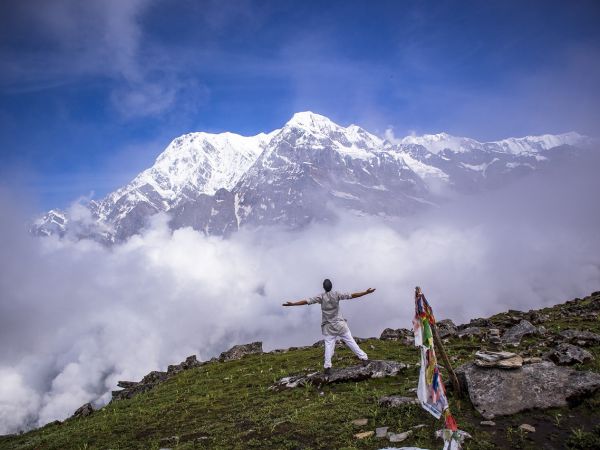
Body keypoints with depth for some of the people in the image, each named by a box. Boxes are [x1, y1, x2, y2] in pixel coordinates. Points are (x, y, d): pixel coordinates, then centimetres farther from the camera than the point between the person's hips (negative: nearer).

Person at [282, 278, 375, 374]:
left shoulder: (321, 297, -6)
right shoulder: (336, 294, -7)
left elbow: (307, 301, -11)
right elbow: (352, 296, -8)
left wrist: (292, 304, -8)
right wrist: (366, 292, -4)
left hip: (328, 326, 0)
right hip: (339, 324, 0)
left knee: (329, 345, 1)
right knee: (350, 341, 5)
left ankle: (327, 367, -6)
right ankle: (364, 358, 9)